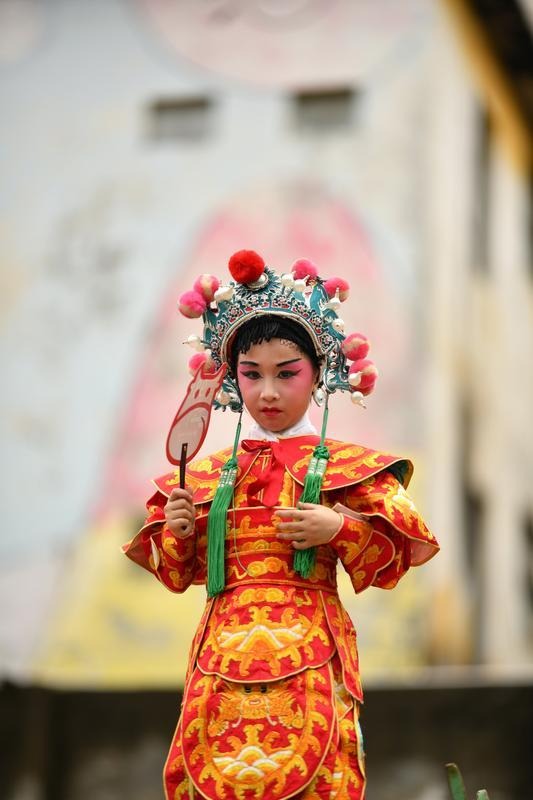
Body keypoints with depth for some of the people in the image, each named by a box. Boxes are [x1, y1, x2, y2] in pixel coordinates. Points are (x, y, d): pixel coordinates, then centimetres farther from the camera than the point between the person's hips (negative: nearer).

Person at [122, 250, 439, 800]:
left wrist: (338, 527, -12)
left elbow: (391, 562, 3)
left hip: (305, 654, -2)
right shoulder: (208, 475, 13)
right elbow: (177, 574, 17)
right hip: (226, 651, 3)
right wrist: (178, 533, -2)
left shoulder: (345, 467, 5)